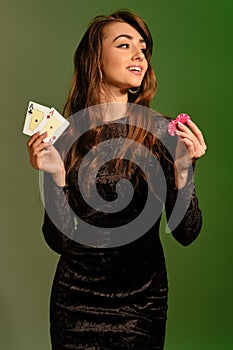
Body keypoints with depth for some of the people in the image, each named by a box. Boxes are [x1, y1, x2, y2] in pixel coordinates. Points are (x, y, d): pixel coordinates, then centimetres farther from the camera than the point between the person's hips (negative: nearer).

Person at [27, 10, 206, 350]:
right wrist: (56, 176, -20)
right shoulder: (63, 135, -6)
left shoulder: (162, 132, -7)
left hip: (143, 301, 0)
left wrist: (183, 169, -22)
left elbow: (186, 233, -9)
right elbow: (60, 240, -7)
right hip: (76, 302, 0)